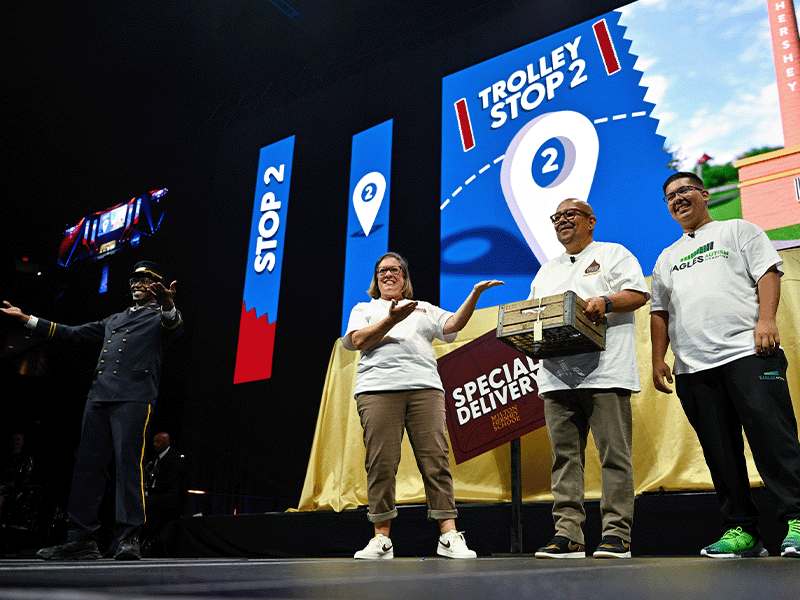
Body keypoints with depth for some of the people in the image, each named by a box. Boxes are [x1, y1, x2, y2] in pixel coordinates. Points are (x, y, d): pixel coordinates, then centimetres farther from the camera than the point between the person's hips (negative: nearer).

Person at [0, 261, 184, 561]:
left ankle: (128, 539, -12)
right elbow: (72, 332, 35)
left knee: (128, 464, -13)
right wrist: (26, 318, 33)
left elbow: (174, 326, -14)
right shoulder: (114, 320, 31)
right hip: (99, 396, 7)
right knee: (87, 465, 2)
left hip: (134, 397, -7)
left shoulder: (160, 316, 11)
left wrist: (168, 305, -38)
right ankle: (82, 539, 6)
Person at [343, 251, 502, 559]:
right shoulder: (364, 309, 23)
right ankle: (381, 539, 1)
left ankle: (449, 537, -6)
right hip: (378, 389, -1)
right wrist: (392, 319, -7)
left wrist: (475, 294, -1)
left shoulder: (424, 309, 27)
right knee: (381, 463, -7)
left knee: (436, 460, -7)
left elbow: (453, 324, 11)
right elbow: (358, 340, 4)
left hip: (425, 387, 1)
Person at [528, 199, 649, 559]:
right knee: (564, 456, 3)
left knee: (614, 454, -5)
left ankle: (616, 533, 1)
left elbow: (638, 294, -1)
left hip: (604, 372, -5)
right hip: (557, 375, 5)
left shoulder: (613, 254, 11)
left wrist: (605, 302, -18)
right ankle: (567, 534, 6)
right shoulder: (546, 270, 27)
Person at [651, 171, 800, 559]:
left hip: (748, 352, -4)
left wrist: (766, 319, -14)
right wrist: (658, 359, 11)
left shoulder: (738, 230, 15)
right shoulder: (666, 258, 27)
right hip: (692, 367, 5)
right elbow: (659, 313, 22)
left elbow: (768, 273, 2)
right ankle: (741, 530, 9)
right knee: (719, 452, 3)